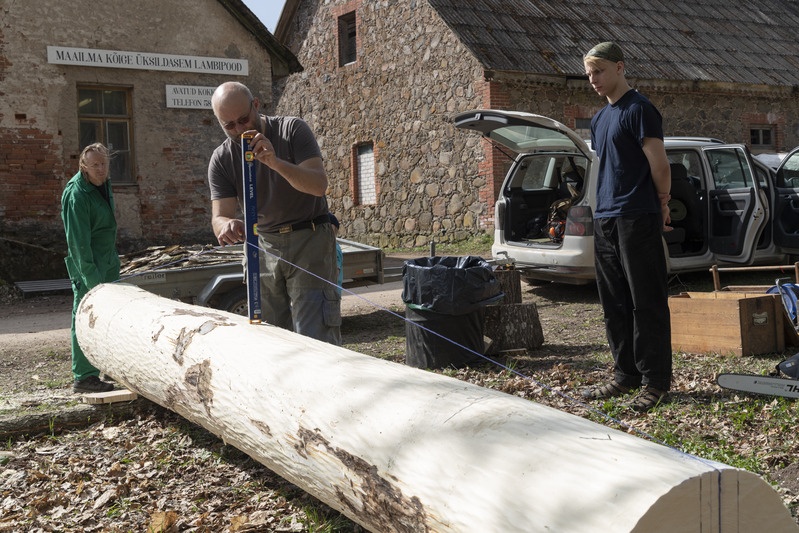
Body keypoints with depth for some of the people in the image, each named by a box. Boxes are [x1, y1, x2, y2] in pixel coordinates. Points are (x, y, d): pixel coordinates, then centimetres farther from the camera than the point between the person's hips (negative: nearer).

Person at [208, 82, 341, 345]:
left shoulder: (292, 129, -9)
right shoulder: (221, 159, 0)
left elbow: (319, 185, -20)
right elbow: (219, 216, -7)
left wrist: (276, 162, -36)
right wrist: (226, 225, -33)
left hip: (310, 237, -4)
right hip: (265, 244, 4)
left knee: (316, 337, -12)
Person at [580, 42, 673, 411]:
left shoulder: (638, 109, -9)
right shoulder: (599, 119, 18)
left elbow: (659, 165, -10)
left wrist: (661, 206, 0)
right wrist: (606, 207, 16)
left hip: (637, 219, -9)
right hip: (604, 219, 9)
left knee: (647, 303, -4)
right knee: (614, 304, 11)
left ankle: (656, 381, 3)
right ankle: (626, 374, 20)